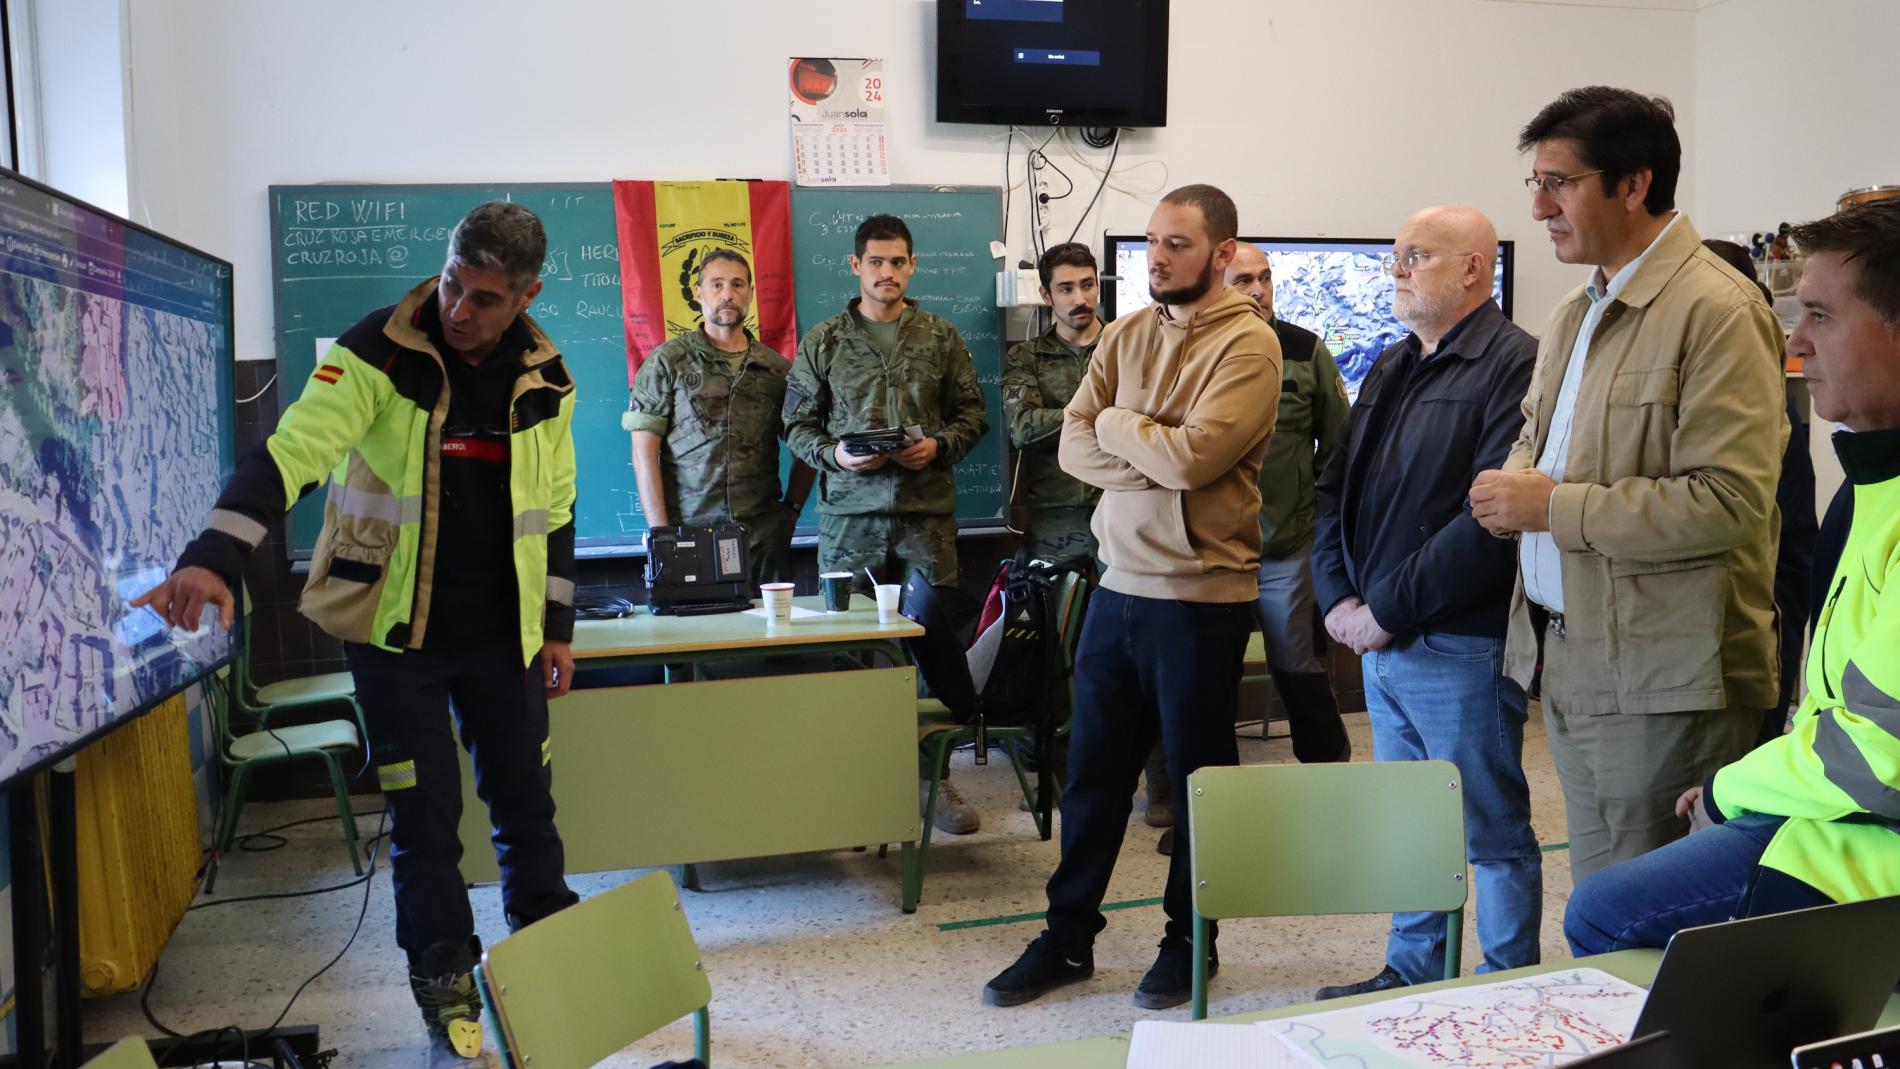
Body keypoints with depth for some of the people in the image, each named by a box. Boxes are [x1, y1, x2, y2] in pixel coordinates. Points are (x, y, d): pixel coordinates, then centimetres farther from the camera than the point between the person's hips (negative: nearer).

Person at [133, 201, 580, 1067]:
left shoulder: (545, 379, -1)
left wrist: (557, 626, 9)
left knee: (527, 805, 13)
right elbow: (287, 454, -24)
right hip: (395, 631, -3)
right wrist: (214, 559, -39)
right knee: (423, 819, 3)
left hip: (500, 636, 3)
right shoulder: (378, 354, -14)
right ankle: (448, 995, 20)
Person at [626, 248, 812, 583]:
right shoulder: (666, 363, 4)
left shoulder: (778, 369, 11)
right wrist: (661, 531, -8)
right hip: (689, 533, -2)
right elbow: (644, 452, -1)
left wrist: (790, 510, 3)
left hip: (764, 535, 2)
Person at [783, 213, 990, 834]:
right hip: (850, 513, 0)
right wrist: (834, 454, -10)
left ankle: (932, 777, 9)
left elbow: (971, 412, 11)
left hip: (929, 509, 1)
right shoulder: (823, 342, 7)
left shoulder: (942, 339, 10)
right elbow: (797, 424, 8)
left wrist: (940, 445, -8)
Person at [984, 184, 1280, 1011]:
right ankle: (1068, 937, 26)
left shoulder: (1247, 343, -10)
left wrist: (1116, 424, -7)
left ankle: (1190, 941, 27)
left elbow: (1191, 454, -23)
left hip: (1200, 596, -6)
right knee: (1092, 768, 12)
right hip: (1117, 586, 6)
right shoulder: (1125, 336, 9)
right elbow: (1074, 448, 0)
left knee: (1198, 775, 10)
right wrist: (1157, 462, -15)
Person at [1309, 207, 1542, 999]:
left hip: (1460, 647, -8)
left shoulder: (1513, 364, -12)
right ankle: (1411, 976, 33)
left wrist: (1389, 610, -18)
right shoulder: (1391, 369, 15)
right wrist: (1339, 599, 0)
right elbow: (1333, 489, 15)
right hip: (1380, 641, 8)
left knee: (1493, 832, 6)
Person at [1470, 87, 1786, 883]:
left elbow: (1730, 501, -22)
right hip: (1571, 666, 8)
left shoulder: (1717, 310, -14)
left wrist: (1554, 506, -18)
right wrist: (1513, 481, 2)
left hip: (1660, 680, -8)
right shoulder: (1576, 311, 14)